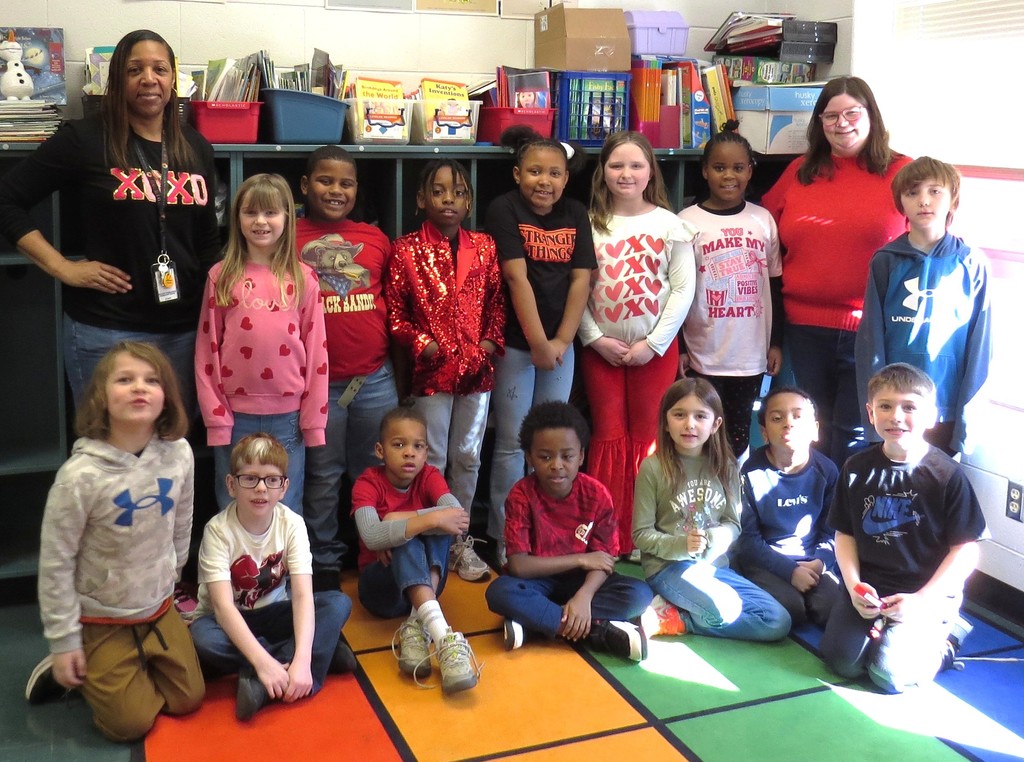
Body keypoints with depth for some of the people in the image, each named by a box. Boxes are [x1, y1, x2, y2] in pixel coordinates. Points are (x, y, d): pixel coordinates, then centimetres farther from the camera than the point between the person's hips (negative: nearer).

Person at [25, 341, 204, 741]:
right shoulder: (81, 475, -27)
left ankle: (113, 669, 33)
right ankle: (81, 673, 26)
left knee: (188, 701, 13)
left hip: (159, 609, 5)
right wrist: (64, 641, -13)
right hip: (100, 620, -4)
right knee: (132, 724, 2)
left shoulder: (178, 454, -14)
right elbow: (56, 562, -18)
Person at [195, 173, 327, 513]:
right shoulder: (221, 276, 1)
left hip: (287, 416, 0)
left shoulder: (303, 278, 1)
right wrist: (215, 416, -3)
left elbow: (316, 352, 2)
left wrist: (313, 419, 0)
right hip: (234, 416, 0)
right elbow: (207, 350, 2)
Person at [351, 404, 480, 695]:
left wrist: (398, 521, -30)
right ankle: (443, 637, -52)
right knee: (407, 545, -35)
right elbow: (371, 537, -35)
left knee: (440, 531, -27)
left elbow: (459, 520, -26)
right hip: (379, 583, -3)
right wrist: (430, 519, -42)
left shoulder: (429, 477, -6)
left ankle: (417, 626, -39)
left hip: (422, 580, 3)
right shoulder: (368, 483, -14)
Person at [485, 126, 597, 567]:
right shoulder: (504, 210, -6)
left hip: (560, 343, 4)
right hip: (515, 343, -4)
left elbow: (581, 279, 1)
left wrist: (561, 340, -8)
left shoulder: (576, 215, 8)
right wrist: (538, 343, -17)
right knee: (512, 442, 0)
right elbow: (517, 278, -14)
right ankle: (506, 539, 10)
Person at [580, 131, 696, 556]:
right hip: (600, 348, 1)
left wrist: (654, 343, -11)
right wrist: (596, 338, -11)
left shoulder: (669, 224, 0)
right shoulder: (590, 224, 2)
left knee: (649, 439, 4)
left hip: (655, 348, -1)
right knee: (609, 438, 5)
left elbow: (683, 289, -4)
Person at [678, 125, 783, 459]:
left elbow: (775, 284, 10)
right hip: (704, 356, -2)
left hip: (752, 355, 3)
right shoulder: (687, 222, -5)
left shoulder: (763, 220, 4)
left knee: (740, 436, 12)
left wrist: (776, 343, 9)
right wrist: (677, 347, -4)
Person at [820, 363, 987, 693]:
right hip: (869, 586, 4)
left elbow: (966, 550, -9)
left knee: (889, 673, -17)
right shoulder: (857, 469, 0)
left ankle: (943, 637, 12)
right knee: (841, 660, -11)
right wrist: (854, 586, -9)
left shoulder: (948, 475, -11)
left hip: (929, 592, -3)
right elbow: (844, 534, 6)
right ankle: (882, 627, 18)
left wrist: (921, 600, -16)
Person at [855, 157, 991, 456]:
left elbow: (979, 345, -1)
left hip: (945, 410, 0)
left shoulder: (971, 265, 0)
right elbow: (871, 338, -1)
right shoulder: (885, 262, 0)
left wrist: (967, 415, -5)